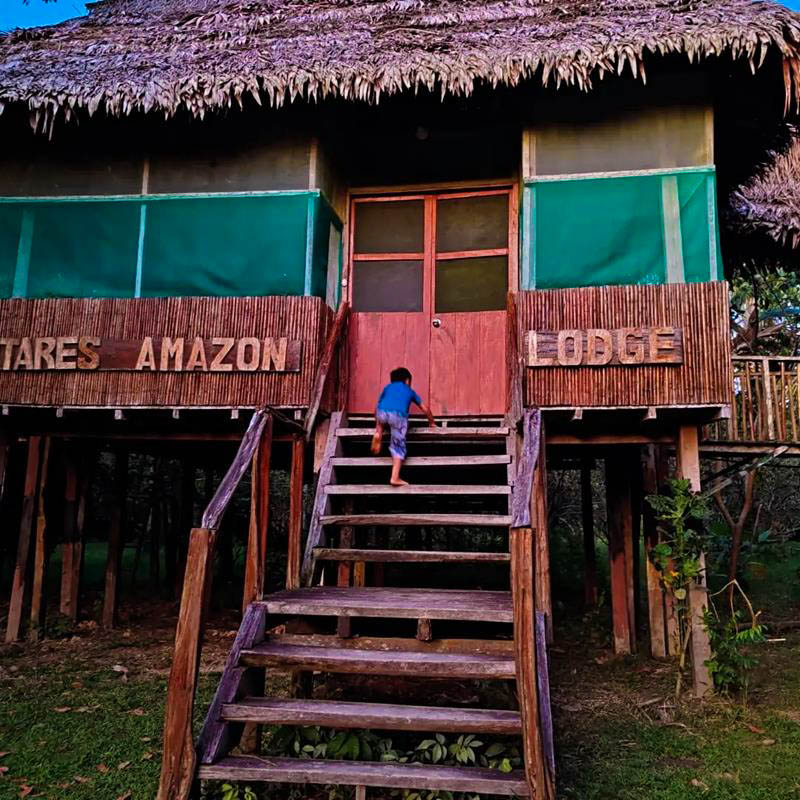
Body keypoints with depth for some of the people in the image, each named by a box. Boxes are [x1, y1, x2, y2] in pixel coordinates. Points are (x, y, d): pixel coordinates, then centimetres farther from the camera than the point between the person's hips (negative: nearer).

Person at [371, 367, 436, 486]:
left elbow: (378, 407, 37)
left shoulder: (387, 387, 35)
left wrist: (377, 426, 49)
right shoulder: (410, 391, 33)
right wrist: (432, 422, 57)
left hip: (382, 412, 2)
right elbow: (425, 409, 41)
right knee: (398, 446, 6)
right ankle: (395, 478, -3)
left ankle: (378, 433, 15)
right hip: (399, 416, -2)